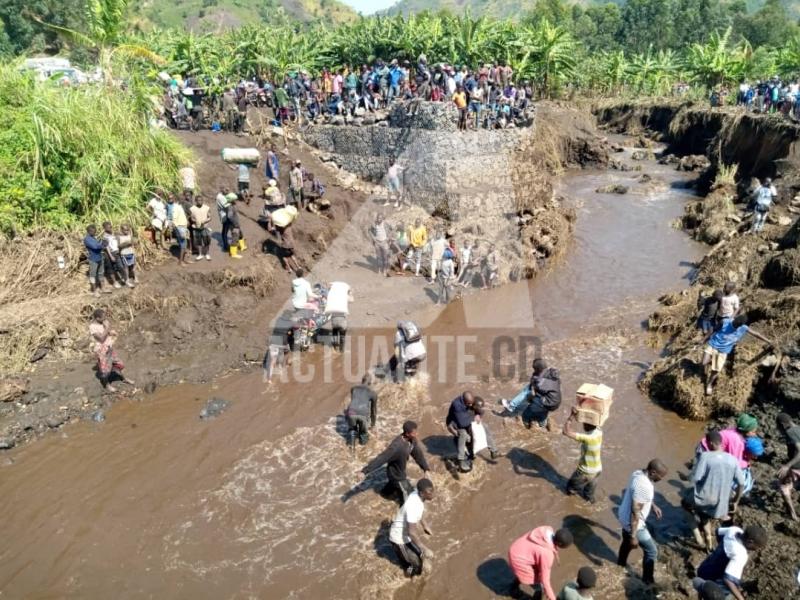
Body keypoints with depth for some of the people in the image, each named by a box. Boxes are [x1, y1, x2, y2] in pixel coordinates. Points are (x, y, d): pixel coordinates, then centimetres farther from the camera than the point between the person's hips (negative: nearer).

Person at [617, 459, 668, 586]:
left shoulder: (639, 473, -7)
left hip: (624, 517, 9)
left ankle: (621, 562, 58)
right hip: (633, 523, -9)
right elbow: (635, 512, -31)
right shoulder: (643, 486, -35)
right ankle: (648, 580, 25)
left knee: (627, 541, 34)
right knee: (652, 550, 9)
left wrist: (653, 506, 15)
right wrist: (634, 536, -24)